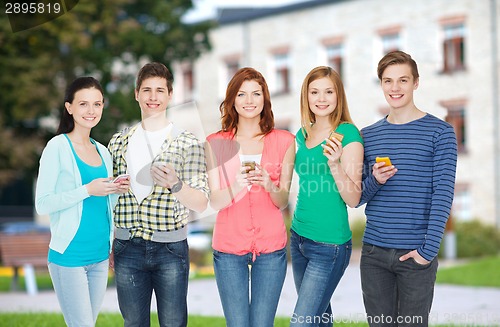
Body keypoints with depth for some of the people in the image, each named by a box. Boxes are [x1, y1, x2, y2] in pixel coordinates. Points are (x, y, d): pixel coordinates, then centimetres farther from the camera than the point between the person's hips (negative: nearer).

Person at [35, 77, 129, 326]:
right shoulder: (58, 147, -8)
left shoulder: (102, 151, 12)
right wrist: (87, 190, -21)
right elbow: (42, 204, -14)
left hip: (100, 256, 7)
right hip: (69, 256, -7)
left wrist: (116, 191, -1)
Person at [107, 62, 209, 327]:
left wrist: (175, 185, -25)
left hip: (170, 248, -3)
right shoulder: (119, 142, 9)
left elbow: (201, 203, -8)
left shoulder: (188, 143, -1)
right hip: (127, 247, 3)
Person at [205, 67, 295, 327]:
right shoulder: (215, 143, 3)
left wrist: (269, 185, -18)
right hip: (229, 247, 0)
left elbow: (283, 202, 4)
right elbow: (215, 202, -2)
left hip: (271, 248, 0)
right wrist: (237, 185, -23)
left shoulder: (284, 141, 4)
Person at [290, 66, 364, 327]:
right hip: (299, 237, 7)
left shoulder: (348, 134, -12)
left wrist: (335, 164, -29)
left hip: (329, 245, -7)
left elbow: (353, 199, -15)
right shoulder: (303, 134, 8)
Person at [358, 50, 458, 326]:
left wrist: (429, 249, -17)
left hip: (416, 255, -3)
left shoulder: (440, 132, -2)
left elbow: (443, 193, -9)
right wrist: (375, 182, -11)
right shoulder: (368, 135, 9)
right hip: (373, 253, 3)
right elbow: (356, 198, 11)